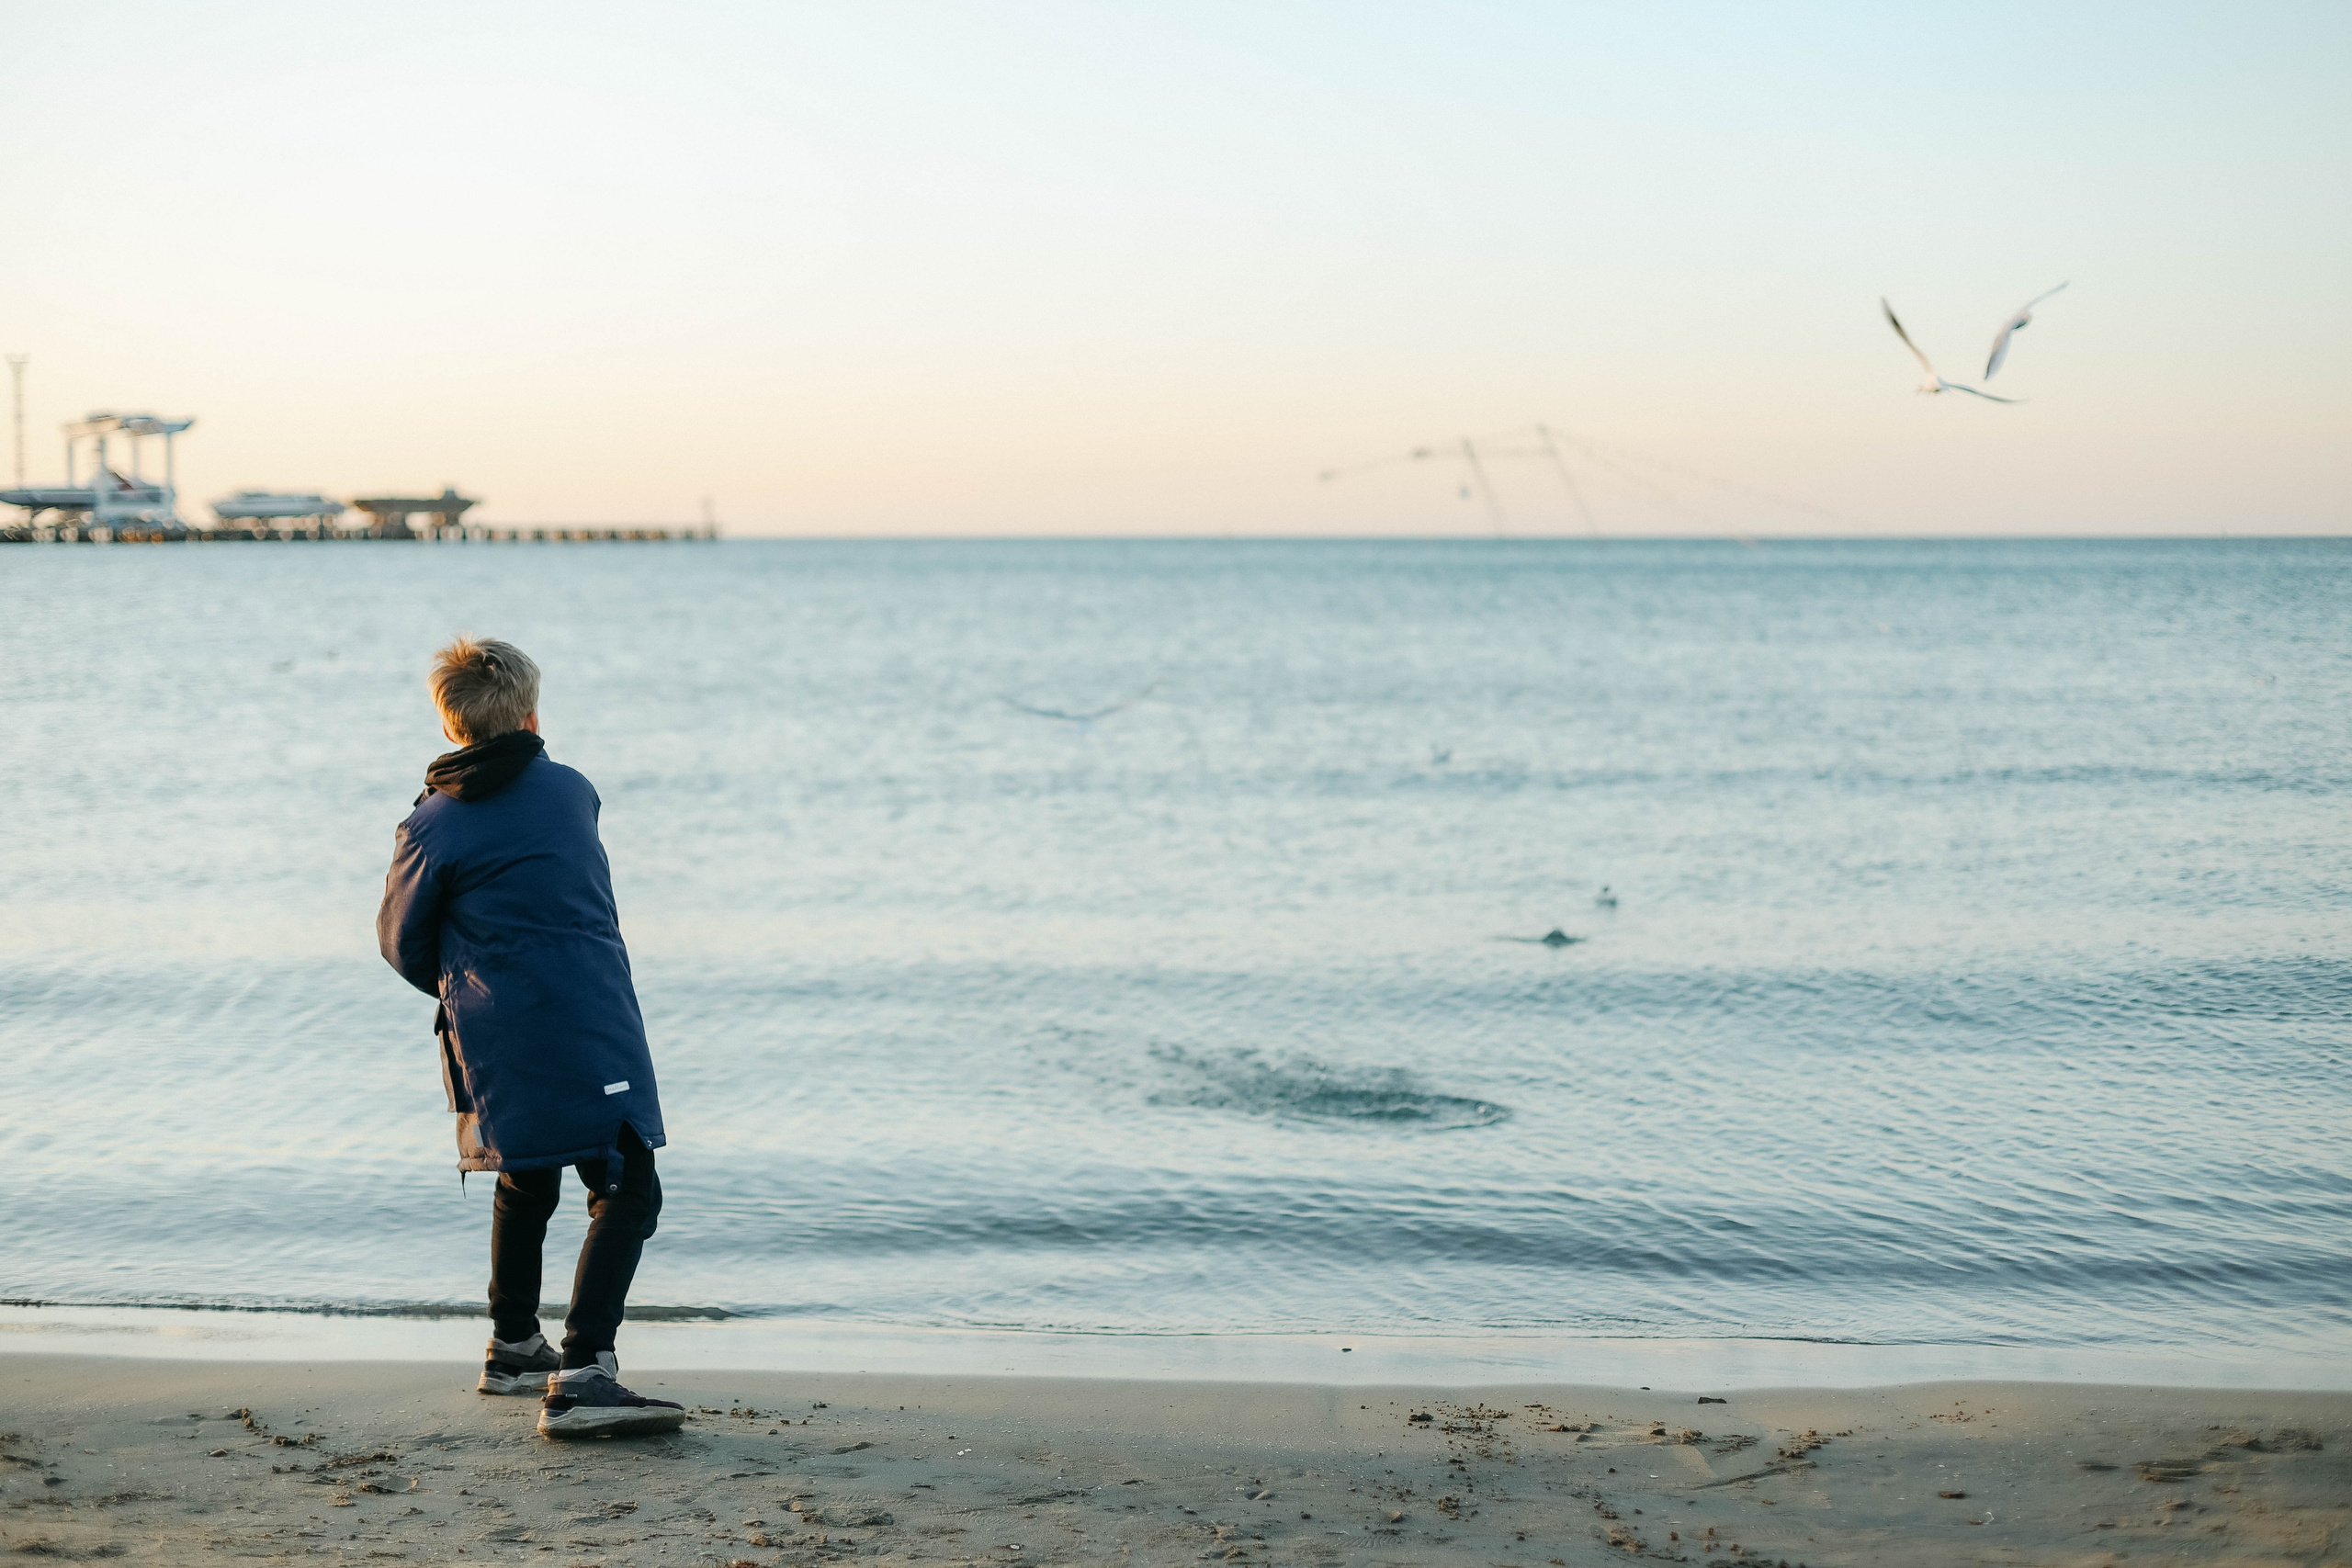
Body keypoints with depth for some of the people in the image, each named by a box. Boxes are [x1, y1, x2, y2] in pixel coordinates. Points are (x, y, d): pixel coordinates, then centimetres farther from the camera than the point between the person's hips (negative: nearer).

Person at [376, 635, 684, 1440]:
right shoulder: (573, 790, 7)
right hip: (594, 1034, -3)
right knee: (625, 1193, -5)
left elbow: (402, 943, 9)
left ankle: (514, 1348, 36)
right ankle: (580, 1375, -19)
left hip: (499, 1043, 3)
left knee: (525, 1185, 23)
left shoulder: (433, 827, 2)